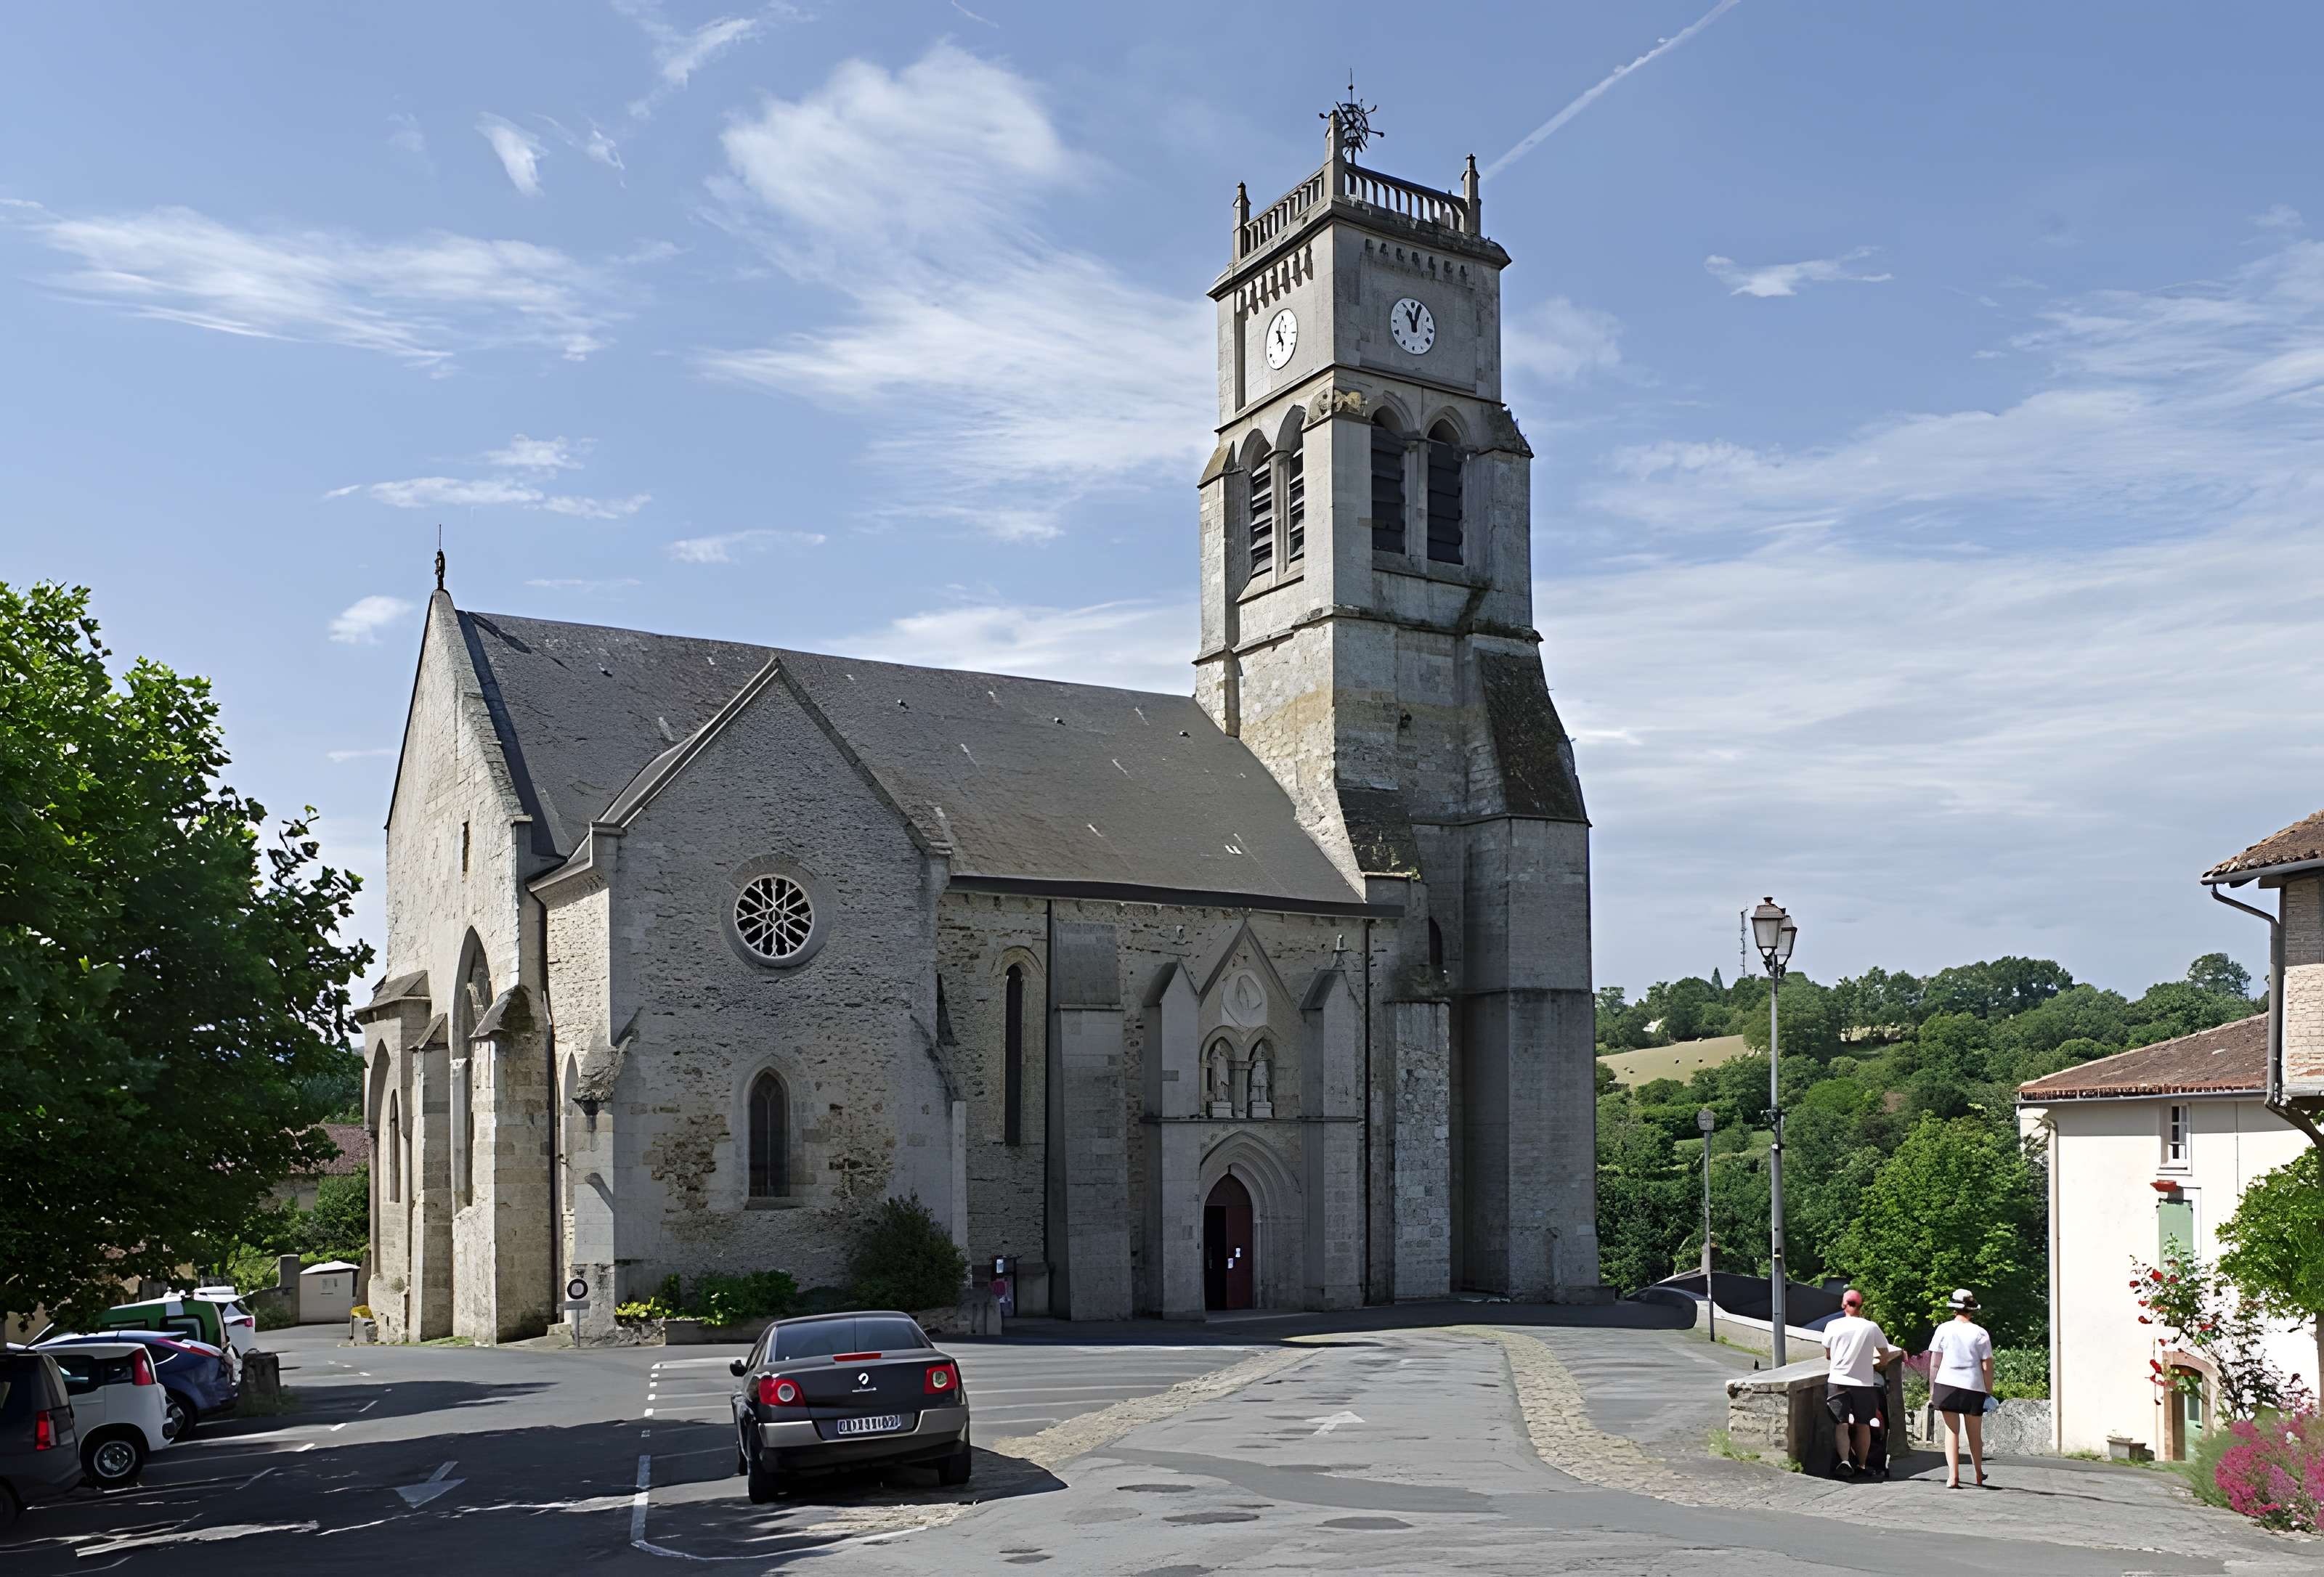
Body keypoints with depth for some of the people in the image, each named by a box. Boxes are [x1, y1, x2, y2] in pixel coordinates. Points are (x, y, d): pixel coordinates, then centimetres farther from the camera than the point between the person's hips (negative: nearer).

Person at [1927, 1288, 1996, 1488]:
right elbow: (1987, 1366, -1)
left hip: (1947, 1384, -1)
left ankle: (1953, 1476, -9)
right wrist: (1989, 1391, 9)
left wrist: (1932, 1388, 8)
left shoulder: (1944, 1329, 1)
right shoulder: (1980, 1333, 0)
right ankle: (1979, 1477, 27)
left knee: (1952, 1431, 2)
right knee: (1975, 1434, 15)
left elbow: (1934, 1362, 1)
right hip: (1973, 1387, 1)